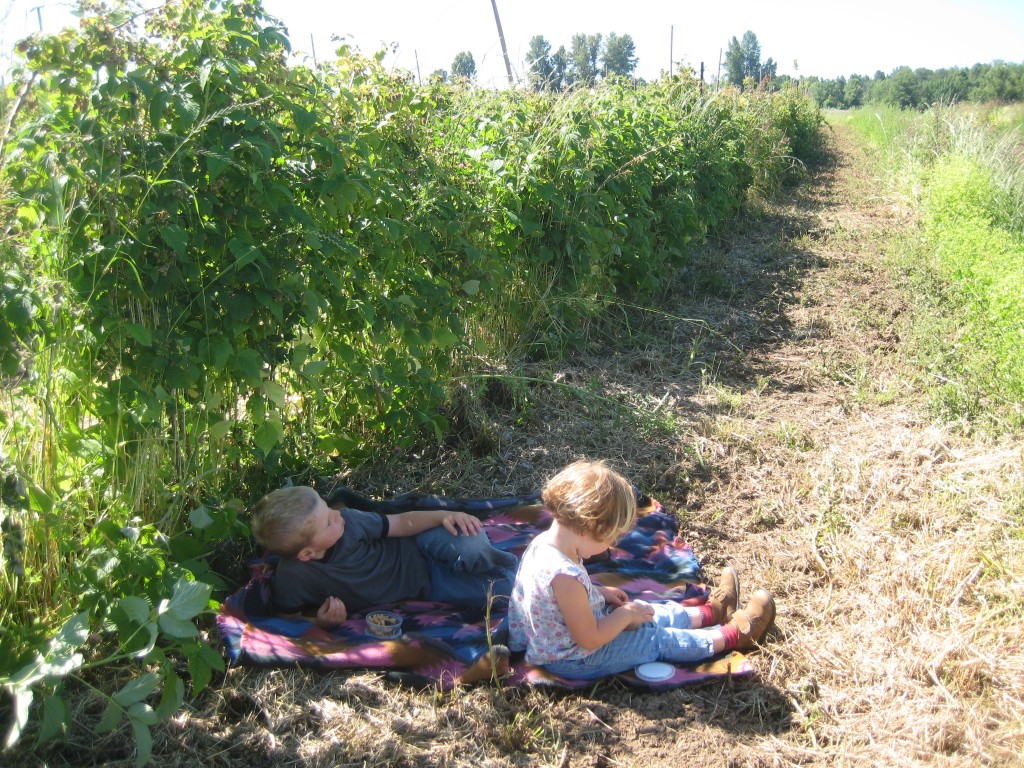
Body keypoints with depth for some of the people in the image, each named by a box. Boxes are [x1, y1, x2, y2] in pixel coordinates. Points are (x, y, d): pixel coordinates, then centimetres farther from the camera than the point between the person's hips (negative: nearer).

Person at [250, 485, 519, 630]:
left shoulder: (347, 521, -20)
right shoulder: (290, 579, -25)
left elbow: (403, 523, -8)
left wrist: (444, 516, -23)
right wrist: (321, 623, -29)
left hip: (417, 550, 2)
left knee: (467, 543, -33)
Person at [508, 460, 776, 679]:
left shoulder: (543, 542, -11)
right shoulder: (564, 576, -39)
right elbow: (590, 640, -29)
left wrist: (598, 591, 4)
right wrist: (625, 614, -16)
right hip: (576, 661, -8)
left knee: (644, 612, 19)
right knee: (660, 639, 6)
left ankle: (711, 612, 37)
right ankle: (734, 634, 22)